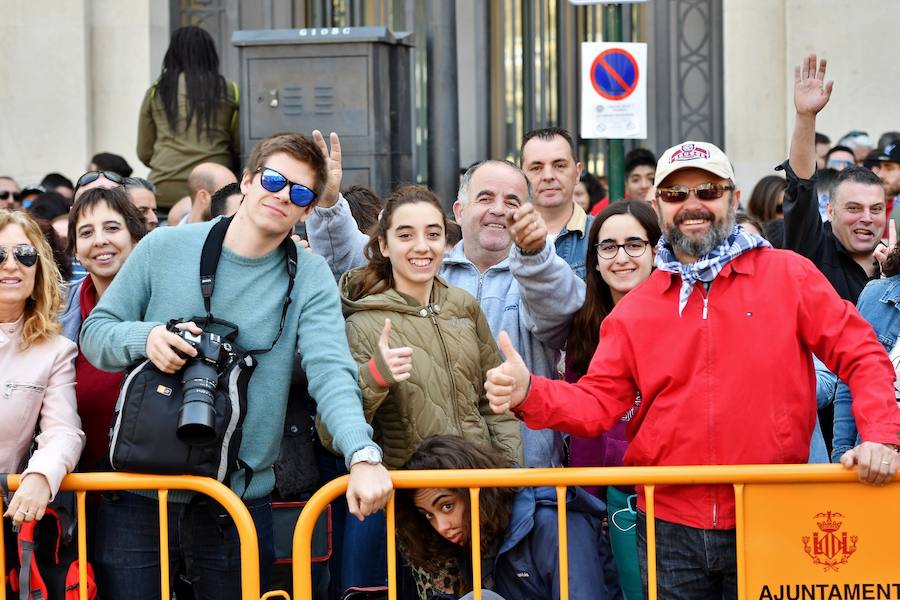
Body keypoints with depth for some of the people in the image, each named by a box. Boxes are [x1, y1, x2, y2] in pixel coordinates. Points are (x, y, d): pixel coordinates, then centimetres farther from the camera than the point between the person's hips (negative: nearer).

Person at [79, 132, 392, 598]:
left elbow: (331, 372, -14)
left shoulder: (309, 278, -1)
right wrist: (145, 337, -15)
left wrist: (362, 455, -31)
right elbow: (95, 331, 8)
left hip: (240, 498, 0)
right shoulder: (166, 247, 1)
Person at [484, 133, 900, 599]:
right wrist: (528, 394, -15)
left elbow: (861, 356, 0)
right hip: (671, 529, 2)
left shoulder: (789, 276, 1)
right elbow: (597, 401, 4)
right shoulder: (634, 309, 8)